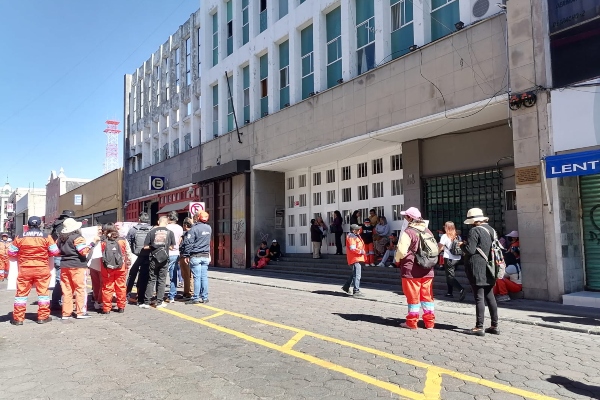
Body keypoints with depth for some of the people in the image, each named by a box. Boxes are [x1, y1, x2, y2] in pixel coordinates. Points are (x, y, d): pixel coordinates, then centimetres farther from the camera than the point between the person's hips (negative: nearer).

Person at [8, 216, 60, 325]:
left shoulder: (20, 238, -1)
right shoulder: (46, 237, -5)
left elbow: (11, 252, 7)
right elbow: (55, 252, -2)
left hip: (24, 269, 1)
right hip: (42, 269, -1)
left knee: (21, 292, 10)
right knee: (43, 291, 7)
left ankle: (18, 318, 14)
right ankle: (43, 316, 10)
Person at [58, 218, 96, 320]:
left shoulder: (61, 237, 13)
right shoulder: (77, 237, -11)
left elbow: (58, 250, 22)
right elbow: (84, 251, -17)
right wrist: (93, 242, -14)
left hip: (64, 265, 7)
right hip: (77, 266, -7)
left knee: (66, 290, 8)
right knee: (80, 289, -1)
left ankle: (66, 313, 10)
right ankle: (81, 312, -2)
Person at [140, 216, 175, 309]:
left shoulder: (152, 231, -3)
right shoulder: (170, 232, -3)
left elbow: (145, 246, -2)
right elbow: (172, 246, 4)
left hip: (154, 259, 1)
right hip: (164, 259, -1)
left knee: (151, 280, 10)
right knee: (161, 280, 8)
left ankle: (146, 302, 10)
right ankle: (159, 302, 10)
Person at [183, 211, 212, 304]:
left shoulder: (194, 228, -12)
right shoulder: (209, 228, 6)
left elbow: (188, 243, -12)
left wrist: (187, 254, -7)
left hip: (196, 256, -5)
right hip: (206, 256, 5)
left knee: (197, 277, -2)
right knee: (204, 277, 8)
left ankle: (196, 298, 3)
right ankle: (205, 297, 12)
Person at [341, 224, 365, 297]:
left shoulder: (356, 236, 19)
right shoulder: (351, 236, -15)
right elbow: (352, 248, -22)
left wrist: (362, 251, 11)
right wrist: (361, 251, -14)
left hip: (357, 258, 11)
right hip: (354, 258, -11)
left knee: (354, 274, 20)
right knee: (357, 275, -10)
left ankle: (346, 286, 31)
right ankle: (356, 291, -7)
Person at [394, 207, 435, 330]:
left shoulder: (408, 232, -15)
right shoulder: (428, 231, 8)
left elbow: (401, 250, -19)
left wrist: (397, 259, 1)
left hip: (411, 270, -6)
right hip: (427, 270, 6)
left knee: (413, 296, 3)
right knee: (427, 295, 12)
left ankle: (412, 322, 13)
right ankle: (429, 322, 17)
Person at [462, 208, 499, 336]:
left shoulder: (474, 231, -14)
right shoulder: (491, 230, 11)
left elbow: (470, 250, -20)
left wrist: (462, 245, 1)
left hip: (477, 269, -8)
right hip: (489, 269, 8)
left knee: (479, 297, -5)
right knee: (490, 296, 13)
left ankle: (479, 327, -2)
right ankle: (494, 325, 18)